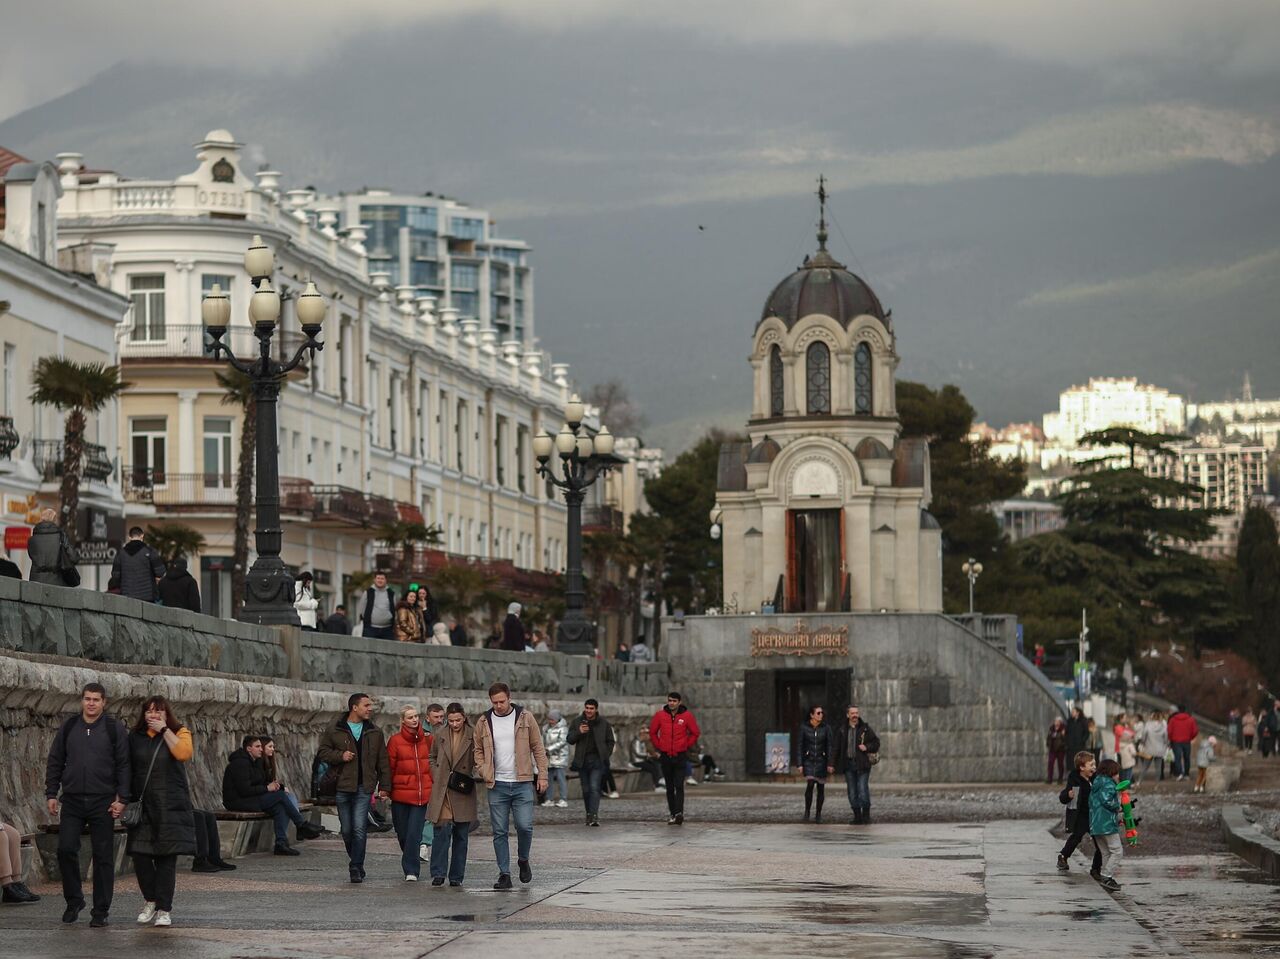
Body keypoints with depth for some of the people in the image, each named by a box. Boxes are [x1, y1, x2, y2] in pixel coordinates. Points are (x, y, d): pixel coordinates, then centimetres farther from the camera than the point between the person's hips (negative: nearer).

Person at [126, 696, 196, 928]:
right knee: (140, 855, -3)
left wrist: (164, 730, -11)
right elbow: (127, 770, 15)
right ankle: (150, 900, 17)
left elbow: (184, 753, -16)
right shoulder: (136, 737, 12)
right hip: (142, 805, 3)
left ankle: (164, 909, 2)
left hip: (171, 807, -3)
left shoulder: (179, 733, 4)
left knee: (166, 858, -3)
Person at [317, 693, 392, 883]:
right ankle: (357, 865, 24)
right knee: (347, 830, 6)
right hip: (342, 787, 0)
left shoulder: (375, 733, 10)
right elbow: (322, 752, 6)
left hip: (364, 788, 0)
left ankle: (356, 868, -11)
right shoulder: (334, 731, 4)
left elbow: (383, 761, 12)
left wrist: (384, 786, 6)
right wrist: (340, 756, -11)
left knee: (359, 829, -13)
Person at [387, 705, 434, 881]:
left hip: (421, 794, 1)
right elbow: (389, 766, 0)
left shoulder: (427, 739, 6)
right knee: (403, 833, 7)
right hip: (401, 793, 0)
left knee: (414, 834, -9)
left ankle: (411, 870, -6)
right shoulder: (396, 740, -1)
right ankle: (411, 868, 27)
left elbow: (434, 764, 13)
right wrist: (386, 789, -3)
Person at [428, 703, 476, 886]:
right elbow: (432, 757, 20)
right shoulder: (441, 736, 7)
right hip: (442, 792, 1)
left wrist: (470, 778, -9)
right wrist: (437, 776, 6)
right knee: (442, 831, -10)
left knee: (461, 836, 5)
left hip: (463, 792, -1)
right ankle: (438, 873, -6)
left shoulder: (472, 737, 0)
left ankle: (456, 876, 12)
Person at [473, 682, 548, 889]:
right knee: (499, 832, 2)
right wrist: (483, 772, -1)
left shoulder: (525, 718, 1)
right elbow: (478, 750, 14)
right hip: (496, 785, 2)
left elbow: (538, 747, 5)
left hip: (522, 783, -2)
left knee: (525, 826, -9)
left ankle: (523, 860, 18)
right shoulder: (484, 722, 5)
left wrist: (542, 775, 0)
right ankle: (504, 874, 8)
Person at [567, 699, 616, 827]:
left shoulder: (604, 723, 4)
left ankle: (594, 815, -21)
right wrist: (579, 732, -15)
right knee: (586, 789, 7)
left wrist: (605, 756, -1)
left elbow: (610, 741, 11)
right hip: (582, 760, 3)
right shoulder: (577, 722, 7)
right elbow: (570, 740, 4)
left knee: (594, 788, -15)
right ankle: (589, 815, 16)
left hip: (597, 760, -3)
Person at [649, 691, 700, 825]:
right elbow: (652, 732, 14)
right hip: (665, 756, 3)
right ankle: (672, 814, 15)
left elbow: (695, 733, 7)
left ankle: (679, 813, -20)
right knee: (669, 787, 9)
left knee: (679, 786, -12)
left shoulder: (687, 716, -3)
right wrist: (658, 748, 10)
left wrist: (687, 746, 3)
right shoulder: (660, 715, 1)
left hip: (680, 756, -3)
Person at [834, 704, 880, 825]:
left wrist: (867, 747, -13)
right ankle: (857, 817, 11)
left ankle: (866, 816, -2)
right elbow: (838, 748, 14)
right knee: (852, 792, 4)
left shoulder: (865, 729, 2)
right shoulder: (843, 731, 10)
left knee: (863, 790, -12)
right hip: (848, 764, 4)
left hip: (862, 765, -4)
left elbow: (876, 742, 6)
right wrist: (837, 765, 9)